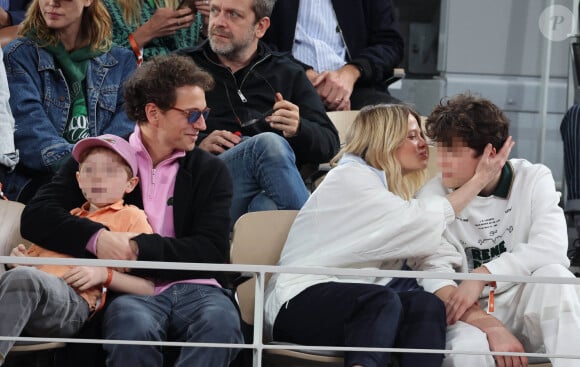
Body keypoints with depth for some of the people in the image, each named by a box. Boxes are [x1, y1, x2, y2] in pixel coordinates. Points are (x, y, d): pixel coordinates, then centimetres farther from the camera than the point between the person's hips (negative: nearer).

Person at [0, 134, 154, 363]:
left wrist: (104, 274, -7)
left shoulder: (130, 217, 19)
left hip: (73, 300, -6)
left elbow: (149, 287, 8)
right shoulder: (65, 217, 38)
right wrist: (20, 259, 14)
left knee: (22, 278, -39)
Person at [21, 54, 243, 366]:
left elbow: (212, 251, 4)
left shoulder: (211, 171, 16)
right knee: (134, 327, -38)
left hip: (195, 289, 1)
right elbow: (36, 217, 3)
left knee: (221, 323, -36)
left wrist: (140, 249, -10)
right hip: (130, 292, -1)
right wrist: (96, 238, -16)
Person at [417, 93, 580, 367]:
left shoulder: (534, 180, -1)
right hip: (472, 314, -2)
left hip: (531, 309, 2)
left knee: (553, 274, -30)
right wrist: (490, 326, -28)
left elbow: (551, 248, -17)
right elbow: (435, 274, -15)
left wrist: (481, 276, -25)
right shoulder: (433, 195, -3)